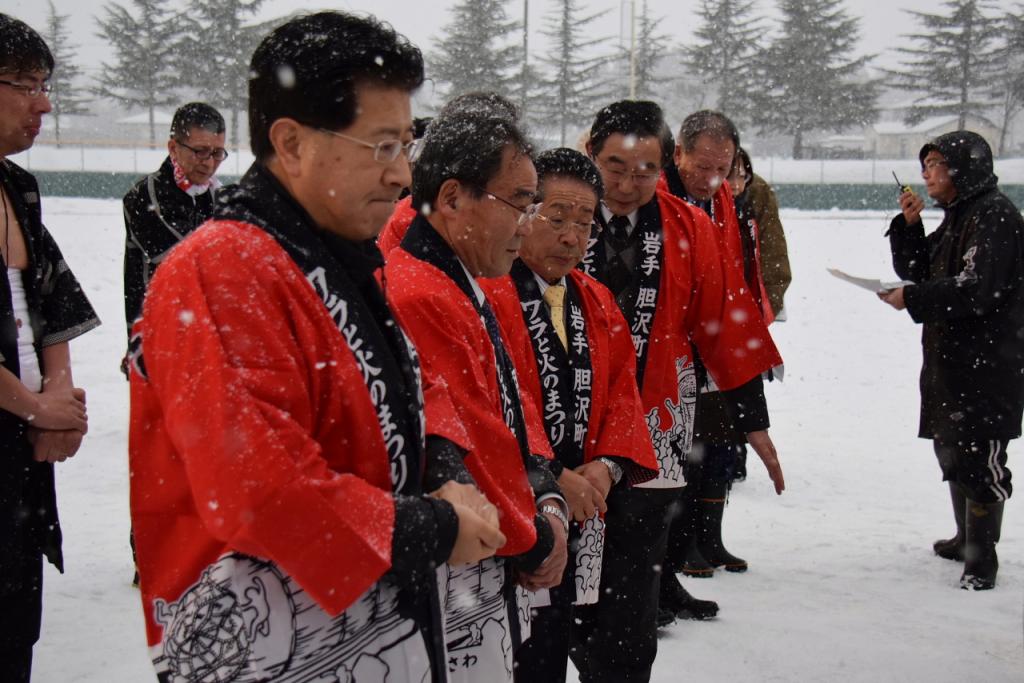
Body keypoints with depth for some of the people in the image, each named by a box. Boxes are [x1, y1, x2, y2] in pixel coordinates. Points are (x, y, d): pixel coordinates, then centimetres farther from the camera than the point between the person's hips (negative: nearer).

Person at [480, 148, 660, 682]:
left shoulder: (597, 303, 13)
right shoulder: (487, 295, -13)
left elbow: (621, 391, 13)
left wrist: (608, 463, -4)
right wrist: (551, 478, -19)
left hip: (577, 514, 7)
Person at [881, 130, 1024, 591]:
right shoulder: (957, 216, 18)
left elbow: (976, 290, -23)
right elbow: (914, 268, 19)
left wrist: (912, 299, -17)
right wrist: (909, 224, 4)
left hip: (987, 364, -10)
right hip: (949, 358, 10)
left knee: (978, 457, -8)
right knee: (951, 450, 19)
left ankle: (981, 560, -2)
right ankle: (967, 539, 35)